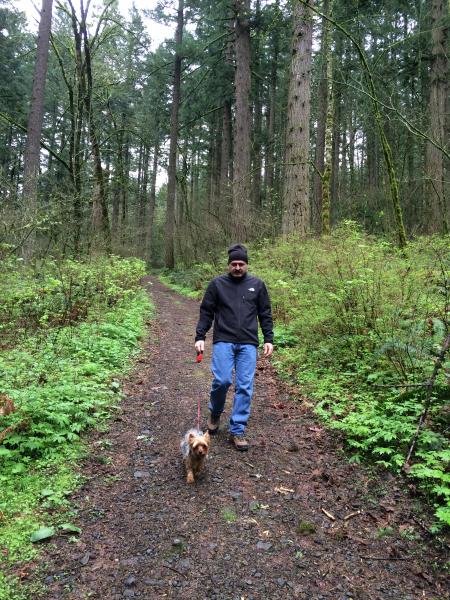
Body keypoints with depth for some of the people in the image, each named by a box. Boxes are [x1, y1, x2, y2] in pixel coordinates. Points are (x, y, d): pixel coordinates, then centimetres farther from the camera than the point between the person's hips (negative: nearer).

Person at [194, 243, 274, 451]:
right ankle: (215, 413, 21)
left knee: (245, 387, -1)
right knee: (222, 380, -11)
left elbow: (265, 314, 12)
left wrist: (269, 339, 5)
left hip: (248, 344, 2)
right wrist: (200, 337, -2)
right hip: (223, 341, -1)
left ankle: (237, 431, 12)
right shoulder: (217, 284, 5)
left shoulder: (257, 285, 10)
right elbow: (206, 312, 6)